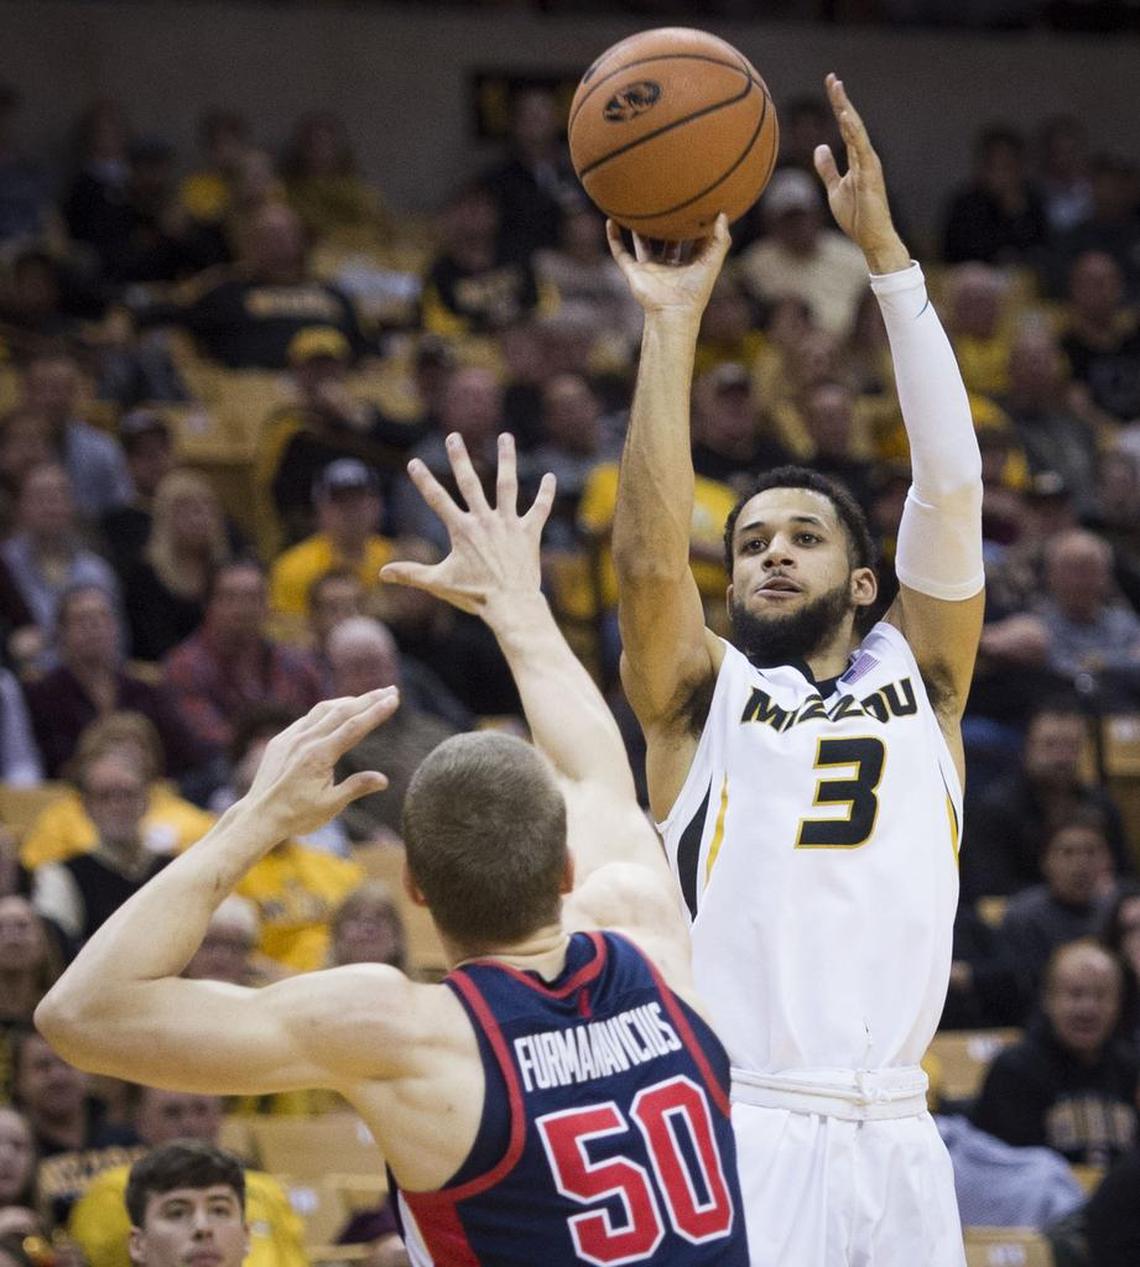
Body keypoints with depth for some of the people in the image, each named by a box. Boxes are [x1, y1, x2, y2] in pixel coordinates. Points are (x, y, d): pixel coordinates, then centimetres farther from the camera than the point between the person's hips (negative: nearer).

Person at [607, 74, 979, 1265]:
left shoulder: (919, 676, 14)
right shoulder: (702, 692, 10)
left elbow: (951, 486, 3)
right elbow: (647, 556, -8)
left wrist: (886, 253, -3)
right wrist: (672, 322, -9)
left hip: (896, 1139, 3)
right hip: (739, 1132, -3)